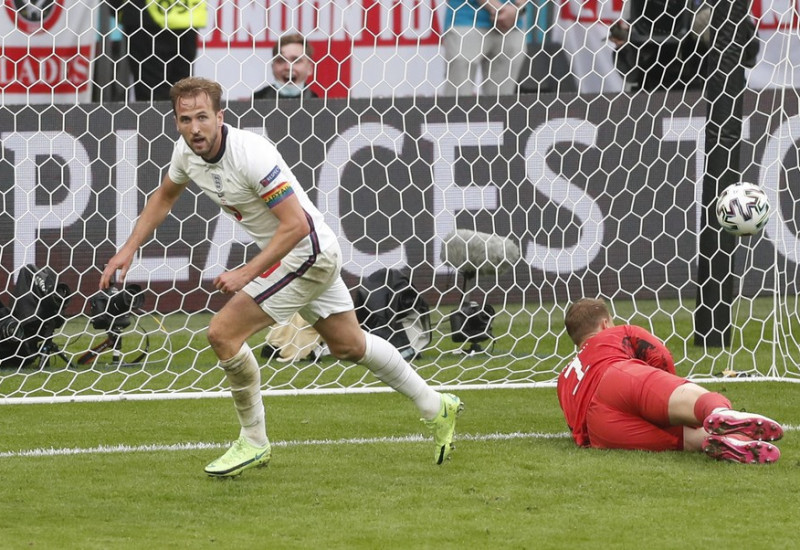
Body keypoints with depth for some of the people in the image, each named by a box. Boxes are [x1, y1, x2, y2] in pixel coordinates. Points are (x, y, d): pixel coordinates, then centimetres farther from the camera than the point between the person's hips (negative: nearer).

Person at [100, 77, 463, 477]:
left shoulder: (251, 154, -30)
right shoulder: (187, 152, -5)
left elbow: (296, 225, -29)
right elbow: (165, 196, 17)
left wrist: (246, 274, -31)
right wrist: (129, 249, 8)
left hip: (307, 251, -9)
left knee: (223, 333, -14)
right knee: (347, 345, 22)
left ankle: (254, 442, 1)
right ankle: (436, 408, 38)